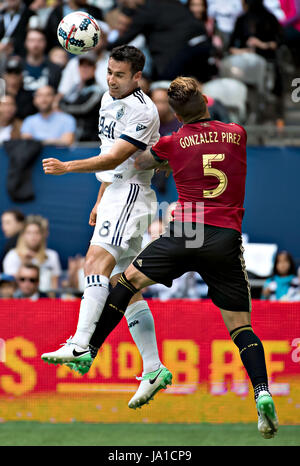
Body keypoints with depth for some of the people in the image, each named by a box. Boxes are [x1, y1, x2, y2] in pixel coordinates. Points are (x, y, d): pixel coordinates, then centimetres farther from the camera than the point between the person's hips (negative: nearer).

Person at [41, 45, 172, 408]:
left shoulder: (143, 112, -14)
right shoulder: (109, 100, 15)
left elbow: (115, 159, -21)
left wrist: (67, 167, -26)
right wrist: (100, 200, 27)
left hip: (131, 194, -10)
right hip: (115, 195, 10)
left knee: (97, 260, -26)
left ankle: (80, 346, -40)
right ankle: (154, 369, 7)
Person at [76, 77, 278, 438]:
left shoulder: (173, 143, 3)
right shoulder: (237, 134, 9)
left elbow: (138, 163, 21)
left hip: (185, 232, -2)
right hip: (228, 239, 2)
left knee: (129, 279, 18)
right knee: (240, 325, 4)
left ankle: (87, 351, 20)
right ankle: (262, 392, -17)